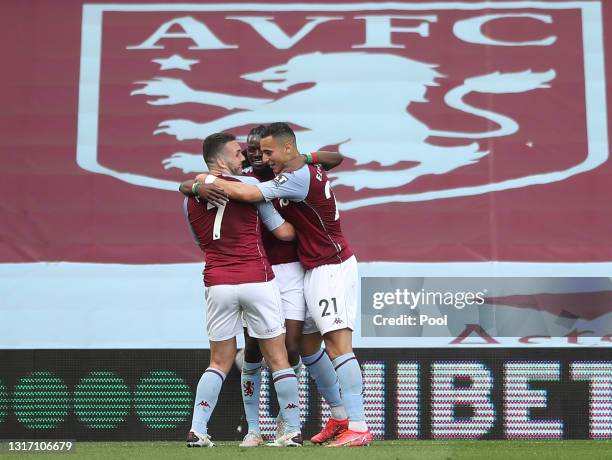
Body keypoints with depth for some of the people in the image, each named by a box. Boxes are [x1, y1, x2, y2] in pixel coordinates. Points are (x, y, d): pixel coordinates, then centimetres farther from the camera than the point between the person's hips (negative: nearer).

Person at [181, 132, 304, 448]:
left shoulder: (190, 199, 11)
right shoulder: (249, 185, -4)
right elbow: (283, 232, -1)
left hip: (217, 284, 4)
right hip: (256, 280, -4)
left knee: (219, 362, 13)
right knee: (277, 359, 6)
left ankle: (197, 430, 4)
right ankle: (293, 431, 9)